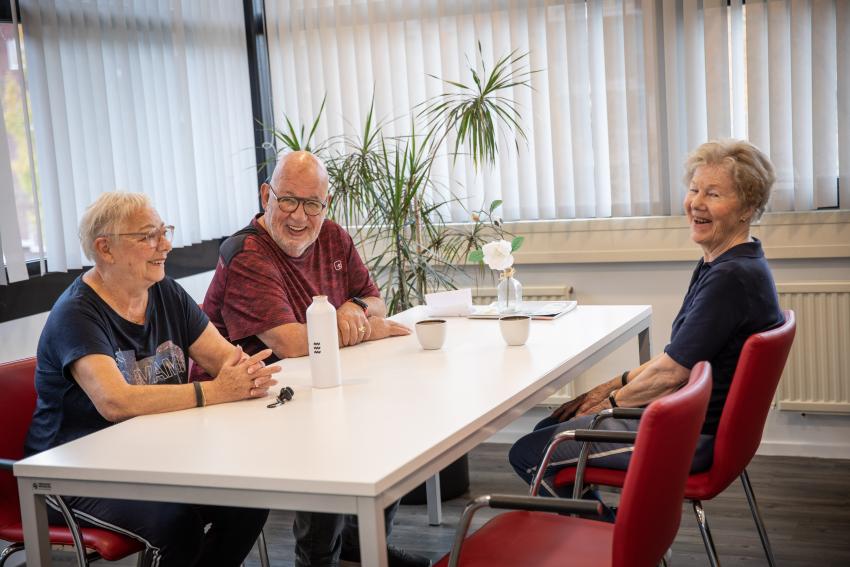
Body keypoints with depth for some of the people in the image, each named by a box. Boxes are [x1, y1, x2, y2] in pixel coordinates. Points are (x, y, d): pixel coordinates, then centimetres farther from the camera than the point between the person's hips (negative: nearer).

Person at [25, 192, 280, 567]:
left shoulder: (166, 294, 7)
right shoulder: (77, 314, -16)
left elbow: (224, 356, 2)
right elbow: (115, 402, -31)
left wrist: (245, 371, -24)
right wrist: (216, 391, -33)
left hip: (157, 457, 7)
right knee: (177, 522, -30)